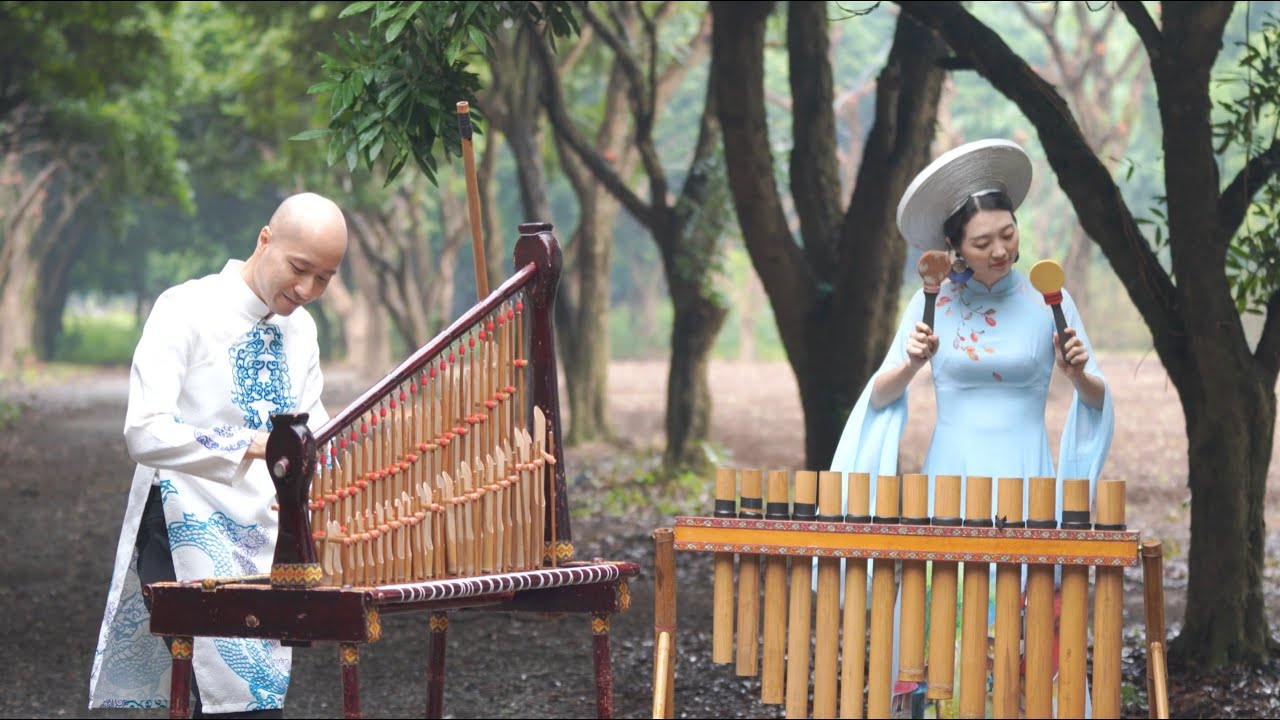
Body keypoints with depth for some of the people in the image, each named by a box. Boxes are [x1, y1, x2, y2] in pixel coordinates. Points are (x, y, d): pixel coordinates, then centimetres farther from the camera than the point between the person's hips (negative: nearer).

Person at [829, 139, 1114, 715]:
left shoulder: (1046, 300, 0)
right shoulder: (933, 302, 1)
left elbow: (1098, 398, 5)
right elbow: (878, 397, 3)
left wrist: (1078, 374, -16)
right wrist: (911, 364, -16)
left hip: (1026, 478, -1)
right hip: (950, 478, 1)